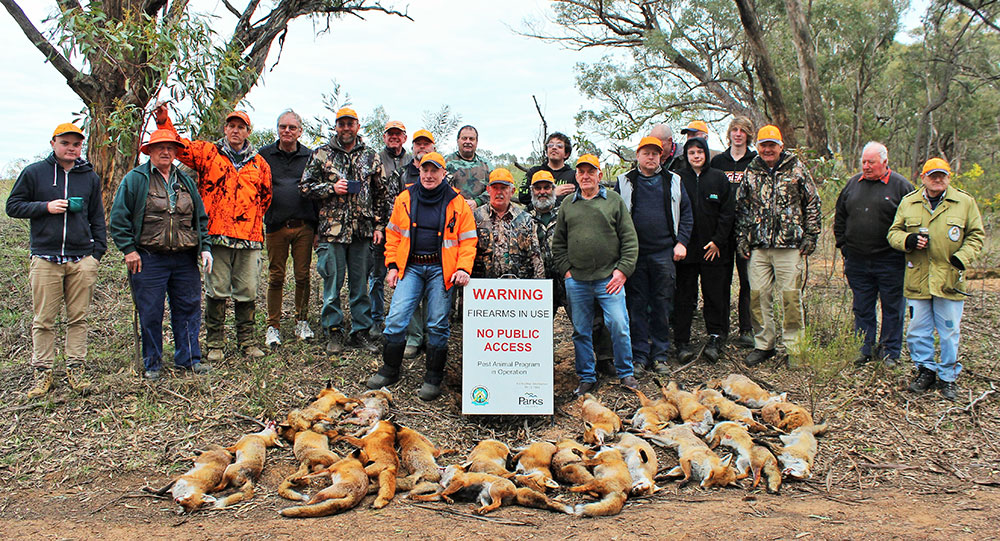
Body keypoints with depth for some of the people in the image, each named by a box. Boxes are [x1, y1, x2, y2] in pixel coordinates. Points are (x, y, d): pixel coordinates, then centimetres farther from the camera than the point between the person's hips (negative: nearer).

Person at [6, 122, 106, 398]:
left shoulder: (90, 177, 11)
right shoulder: (34, 173, 4)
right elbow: (13, 206, 6)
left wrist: (98, 251, 8)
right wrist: (46, 207, -10)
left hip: (82, 260, 2)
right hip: (45, 259, -2)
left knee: (78, 318, 6)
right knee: (43, 320, 2)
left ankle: (76, 368, 15)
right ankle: (42, 372, 11)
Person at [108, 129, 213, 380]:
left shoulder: (185, 181, 14)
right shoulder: (135, 179, 1)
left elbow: (200, 217, 18)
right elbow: (119, 218, -1)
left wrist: (204, 247, 9)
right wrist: (129, 249, -8)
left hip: (185, 259, 4)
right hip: (149, 259, -4)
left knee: (188, 309, 8)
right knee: (150, 314, 3)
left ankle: (188, 358, 20)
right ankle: (152, 364, 16)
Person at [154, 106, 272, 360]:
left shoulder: (259, 163, 14)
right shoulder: (208, 152, 7)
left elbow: (265, 196, 24)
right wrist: (164, 121, -15)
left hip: (249, 237, 2)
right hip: (217, 235, -2)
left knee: (247, 292, 7)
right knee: (216, 291, 1)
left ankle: (246, 341, 19)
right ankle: (214, 343, 11)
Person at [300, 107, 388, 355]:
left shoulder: (371, 157, 10)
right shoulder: (321, 154, 5)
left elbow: (381, 194, 12)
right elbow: (305, 185, 5)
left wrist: (379, 225, 6)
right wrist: (331, 188, -10)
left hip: (362, 231, 1)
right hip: (332, 229, -1)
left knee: (360, 283, 7)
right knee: (332, 283, 3)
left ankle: (361, 332, 16)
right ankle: (334, 332, 14)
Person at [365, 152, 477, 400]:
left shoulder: (457, 203, 2)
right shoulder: (405, 198, 8)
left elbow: (467, 240, 2)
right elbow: (393, 234, 13)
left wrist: (463, 268, -10)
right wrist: (392, 265, 5)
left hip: (440, 269, -2)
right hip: (410, 267, 2)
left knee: (437, 324, 0)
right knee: (396, 318, -5)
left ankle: (433, 379, 13)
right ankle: (389, 370, 13)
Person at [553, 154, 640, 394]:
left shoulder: (614, 200, 5)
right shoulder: (567, 204, 12)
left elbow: (630, 239, 2)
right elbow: (558, 243, 15)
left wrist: (623, 270, -6)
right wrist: (566, 270, 4)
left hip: (609, 278, -2)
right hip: (576, 281, 2)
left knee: (618, 325, -6)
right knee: (581, 331, 7)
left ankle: (625, 373, 13)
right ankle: (587, 377, 20)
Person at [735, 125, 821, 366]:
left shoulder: (796, 169, 4)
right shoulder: (751, 172, 12)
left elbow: (812, 204, 6)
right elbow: (742, 207, 17)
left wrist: (810, 236, 0)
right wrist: (742, 239, 10)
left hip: (790, 245, -3)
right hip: (758, 246, 3)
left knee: (791, 296, -2)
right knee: (758, 295, 3)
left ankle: (793, 348, 8)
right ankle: (763, 344, 16)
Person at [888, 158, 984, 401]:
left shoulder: (965, 202, 3)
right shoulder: (908, 203, 6)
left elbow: (976, 235, 7)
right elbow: (893, 232, 10)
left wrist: (962, 257, -10)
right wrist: (907, 240, -12)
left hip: (950, 279, -1)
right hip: (917, 279, 1)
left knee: (949, 332, 5)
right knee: (918, 330, 7)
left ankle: (948, 376, 19)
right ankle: (926, 370, 24)